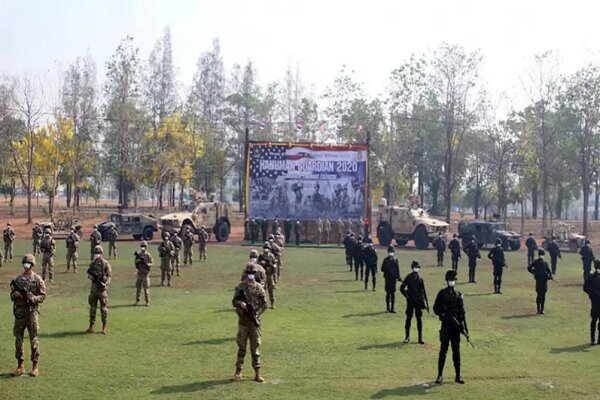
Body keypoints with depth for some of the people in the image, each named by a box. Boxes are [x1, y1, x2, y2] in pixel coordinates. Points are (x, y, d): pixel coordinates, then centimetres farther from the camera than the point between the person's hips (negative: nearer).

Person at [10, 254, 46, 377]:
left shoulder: (37, 279, 0)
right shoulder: (17, 279, 10)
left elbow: (43, 296, -2)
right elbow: (11, 296, 15)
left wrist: (32, 298, -19)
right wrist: (15, 294, -7)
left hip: (32, 311, -4)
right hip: (19, 311, 4)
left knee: (34, 339, -2)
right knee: (18, 339, 6)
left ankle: (35, 366, 5)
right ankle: (20, 366, 16)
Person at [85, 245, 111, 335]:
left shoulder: (105, 264, -5)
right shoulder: (92, 263, 10)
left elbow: (109, 276, -7)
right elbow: (89, 274, 14)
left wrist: (106, 284, -23)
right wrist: (91, 276, -9)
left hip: (102, 288, -5)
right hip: (94, 287, 5)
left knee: (103, 307, -1)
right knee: (92, 307, 8)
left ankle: (105, 327, 7)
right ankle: (91, 326, 15)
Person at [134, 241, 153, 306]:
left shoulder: (148, 255, -5)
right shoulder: (139, 254, 9)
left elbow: (151, 263, -9)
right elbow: (135, 263, 6)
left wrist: (145, 262, -23)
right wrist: (137, 258, -12)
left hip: (146, 273, -5)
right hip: (139, 272, 5)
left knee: (146, 288, -3)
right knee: (138, 287, 8)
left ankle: (147, 302, 2)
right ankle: (137, 300, 18)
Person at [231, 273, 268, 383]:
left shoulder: (259, 288, -3)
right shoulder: (240, 287, 0)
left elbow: (264, 304, 0)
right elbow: (234, 301, 2)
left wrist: (257, 313, -13)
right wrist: (240, 303, -19)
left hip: (254, 321, -1)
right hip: (243, 320, 1)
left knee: (255, 347, 3)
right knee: (241, 346, 5)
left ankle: (257, 373, 8)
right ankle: (238, 372, 13)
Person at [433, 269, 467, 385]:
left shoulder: (458, 295, 9)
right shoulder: (442, 293, 1)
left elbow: (462, 312, 8)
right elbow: (436, 308, 1)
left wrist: (465, 328, 1)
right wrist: (444, 314, -16)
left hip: (456, 326, 3)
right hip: (446, 325, -3)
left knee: (456, 351, 6)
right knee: (443, 350, -4)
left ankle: (458, 375, 13)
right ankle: (440, 375, 2)